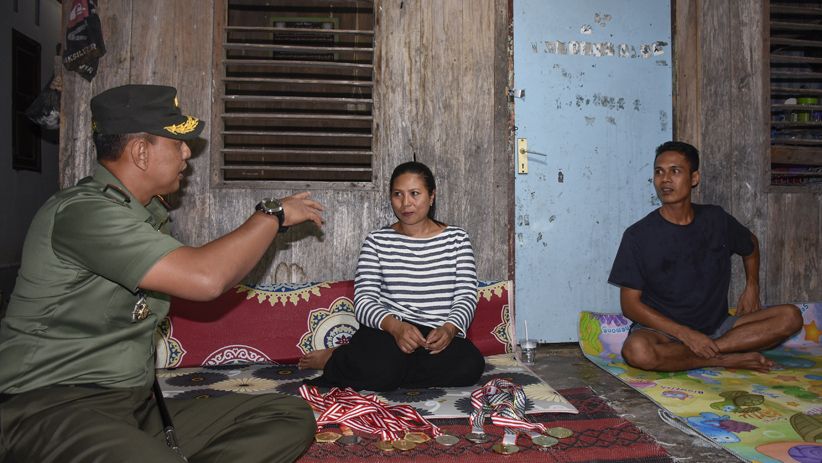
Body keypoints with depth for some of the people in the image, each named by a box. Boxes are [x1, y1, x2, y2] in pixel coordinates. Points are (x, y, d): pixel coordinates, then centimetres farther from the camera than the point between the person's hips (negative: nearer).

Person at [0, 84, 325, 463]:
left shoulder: (147, 213, 14)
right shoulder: (84, 211, -15)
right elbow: (204, 279, -24)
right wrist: (273, 214, -11)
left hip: (136, 404, 9)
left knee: (291, 418, -7)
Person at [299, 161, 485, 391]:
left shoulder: (456, 238, 8)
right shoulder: (377, 240, 6)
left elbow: (466, 296, 2)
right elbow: (364, 299, -3)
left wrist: (449, 328, -20)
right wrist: (395, 326, -23)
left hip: (437, 335, 3)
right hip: (386, 330, -2)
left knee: (471, 365, -32)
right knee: (380, 367, -37)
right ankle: (333, 359, 1)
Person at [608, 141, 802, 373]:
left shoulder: (716, 219, 3)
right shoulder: (638, 235, -10)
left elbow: (750, 244, 27)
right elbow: (630, 303, -11)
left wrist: (752, 286, 13)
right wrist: (685, 334, -18)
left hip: (716, 327, 4)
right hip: (662, 330, -4)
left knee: (791, 316, -12)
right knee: (636, 350, -37)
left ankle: (709, 351, -18)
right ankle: (726, 359, -17)